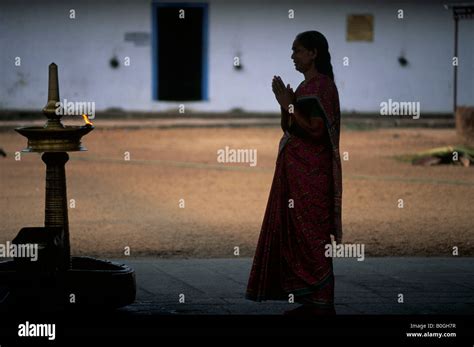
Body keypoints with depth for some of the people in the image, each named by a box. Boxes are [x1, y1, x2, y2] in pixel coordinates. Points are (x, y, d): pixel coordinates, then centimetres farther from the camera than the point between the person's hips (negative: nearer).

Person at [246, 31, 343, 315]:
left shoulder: (321, 86, -12)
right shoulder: (306, 86, 17)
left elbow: (316, 129, -20)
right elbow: (288, 128, 18)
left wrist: (288, 104, -15)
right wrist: (285, 103, 3)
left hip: (309, 171, -10)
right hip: (296, 169, 10)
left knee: (311, 235, -7)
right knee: (299, 234, 9)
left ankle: (322, 303, -4)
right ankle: (312, 301, 12)